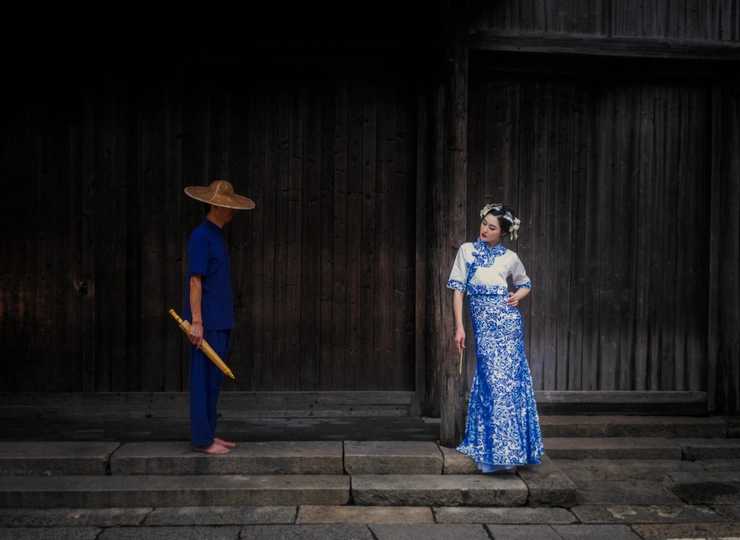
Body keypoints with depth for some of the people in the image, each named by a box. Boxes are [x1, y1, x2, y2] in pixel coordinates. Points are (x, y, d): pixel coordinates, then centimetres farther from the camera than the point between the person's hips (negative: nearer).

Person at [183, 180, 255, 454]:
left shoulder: (216, 236, 15)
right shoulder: (201, 237, -12)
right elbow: (195, 280, -16)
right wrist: (196, 321, -19)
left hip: (220, 322, 9)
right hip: (207, 323, -9)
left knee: (213, 380, 14)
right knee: (203, 380, -1)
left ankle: (208, 433, 24)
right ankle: (202, 439, 7)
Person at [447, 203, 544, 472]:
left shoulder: (510, 257, 7)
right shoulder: (467, 250, 5)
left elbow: (525, 284, 24)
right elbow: (458, 288, 2)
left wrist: (517, 297, 0)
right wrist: (459, 326, -3)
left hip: (507, 321, 0)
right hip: (483, 325, 0)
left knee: (507, 379, -1)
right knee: (490, 380, -1)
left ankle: (506, 447, 12)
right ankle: (492, 448, 11)